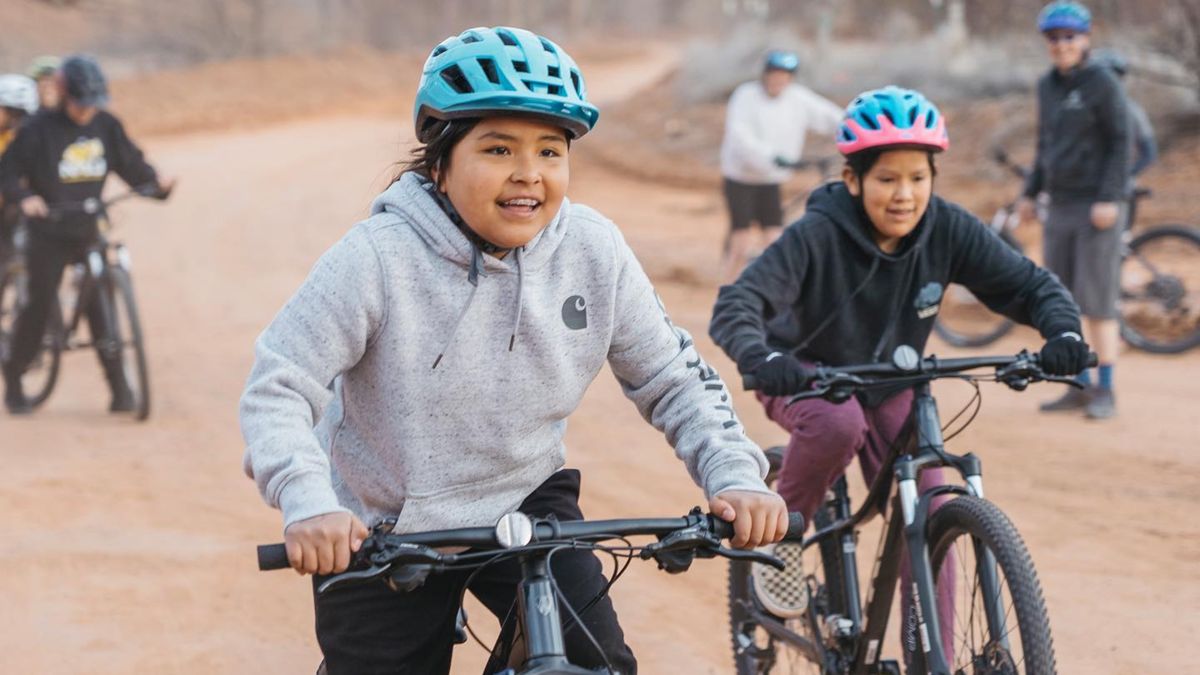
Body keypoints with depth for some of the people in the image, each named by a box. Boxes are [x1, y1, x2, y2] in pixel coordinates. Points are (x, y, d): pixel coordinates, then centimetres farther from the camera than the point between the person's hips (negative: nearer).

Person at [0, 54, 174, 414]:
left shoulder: (106, 126, 2)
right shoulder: (40, 128, -8)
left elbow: (130, 163, 8)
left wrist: (156, 181, -11)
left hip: (88, 233, 3)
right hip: (48, 235, -3)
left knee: (100, 308, -4)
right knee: (39, 307, 0)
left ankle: (119, 388, -1)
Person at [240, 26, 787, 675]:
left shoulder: (595, 250, -12)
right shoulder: (378, 258, -22)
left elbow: (674, 379, -3)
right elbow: (276, 390, -21)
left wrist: (735, 475, -19)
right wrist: (308, 504, -39)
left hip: (526, 502, 2)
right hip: (381, 534, -2)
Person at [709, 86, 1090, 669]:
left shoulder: (947, 230, -19)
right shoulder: (818, 235, -29)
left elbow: (1027, 283, -15)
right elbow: (737, 303, -38)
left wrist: (1063, 332, -36)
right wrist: (759, 358, -59)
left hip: (888, 390, 4)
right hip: (805, 377, -4)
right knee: (839, 423, -37)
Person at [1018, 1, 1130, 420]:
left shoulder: (1103, 83, -9)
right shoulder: (1048, 86, 11)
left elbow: (1120, 144, -11)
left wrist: (1109, 199, -19)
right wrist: (1030, 193, 14)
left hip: (1099, 207, -7)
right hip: (1061, 207, 7)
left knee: (1097, 302, -8)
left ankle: (1105, 393, -1)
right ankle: (1080, 388, 14)